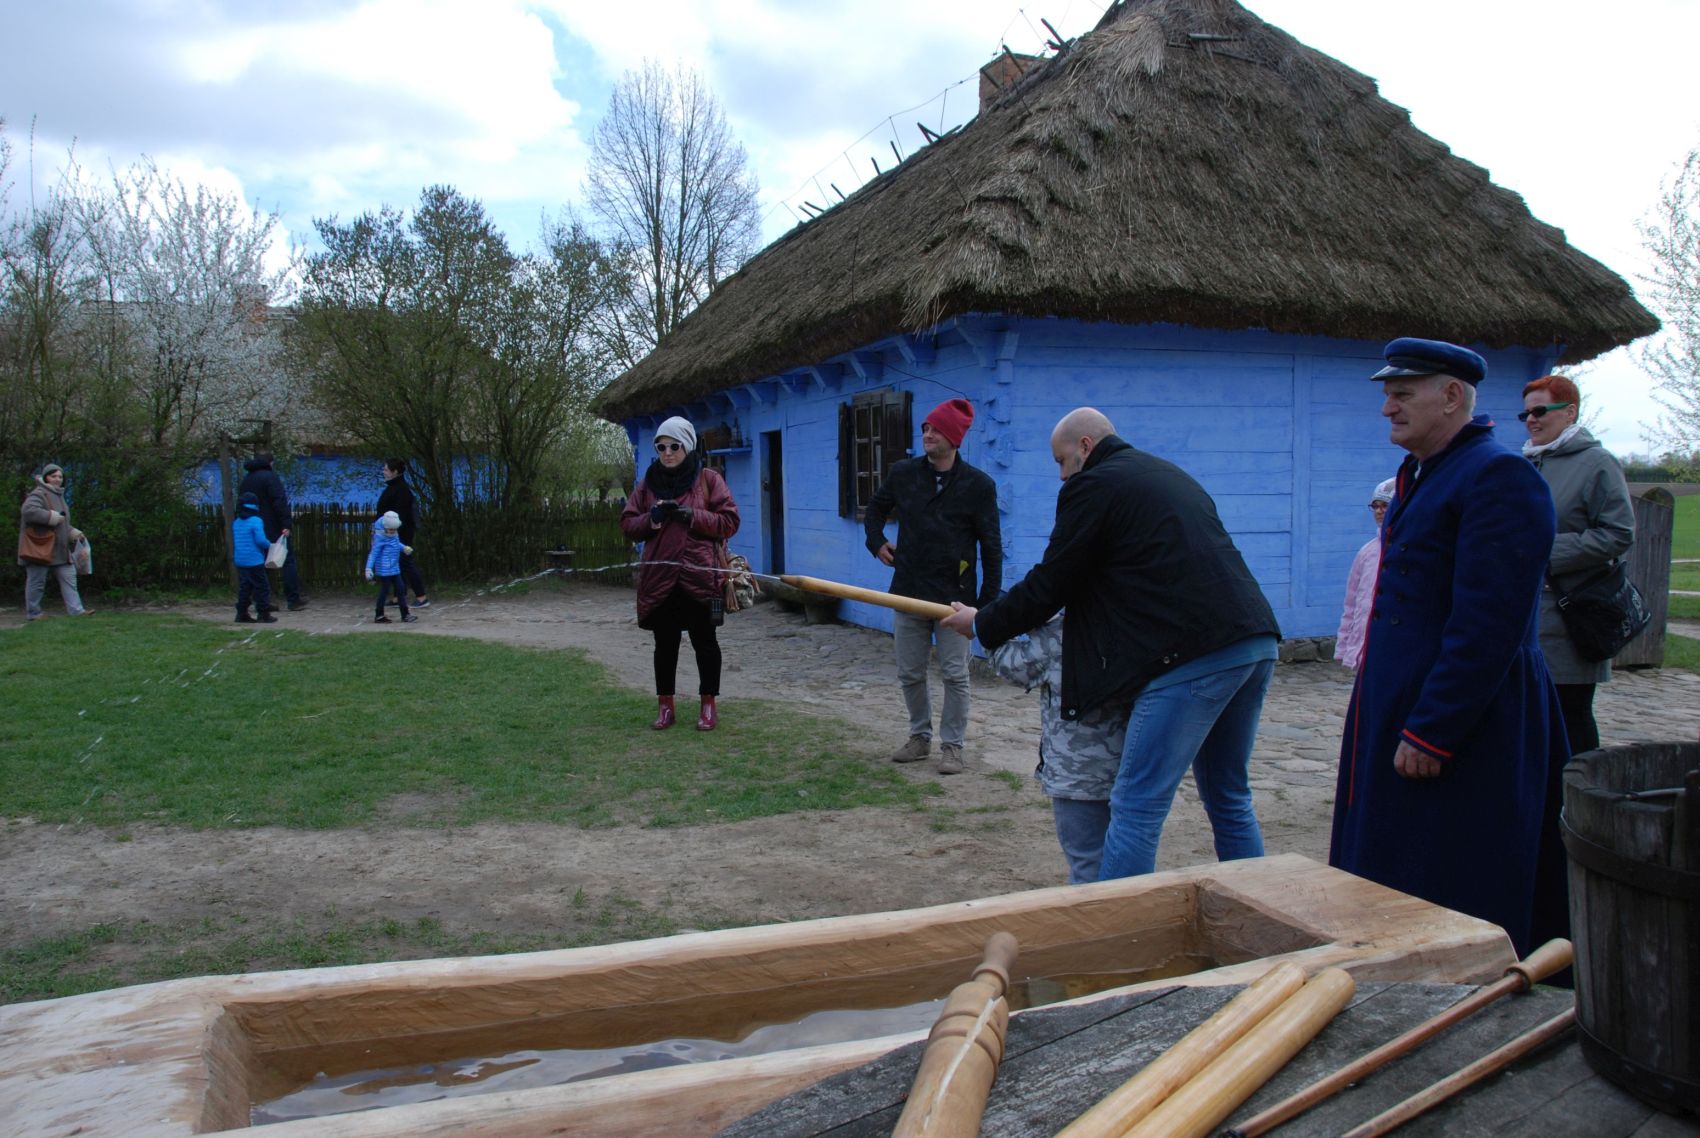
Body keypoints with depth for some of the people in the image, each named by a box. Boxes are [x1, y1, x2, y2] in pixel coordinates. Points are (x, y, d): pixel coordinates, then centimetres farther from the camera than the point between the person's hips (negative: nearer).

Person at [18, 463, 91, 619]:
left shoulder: (58, 495, 18)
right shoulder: (39, 493, -12)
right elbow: (28, 511, -31)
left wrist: (74, 532, 15)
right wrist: (51, 517, -24)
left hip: (58, 549, 9)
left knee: (68, 576, 5)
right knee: (37, 580, -1)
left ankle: (75, 609, 4)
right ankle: (33, 612, 9)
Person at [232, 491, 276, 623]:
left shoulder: (236, 523, 10)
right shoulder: (256, 521, -13)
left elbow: (234, 542, 18)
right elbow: (260, 540, -20)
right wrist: (269, 545, -1)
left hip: (240, 562, 7)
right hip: (255, 562, -7)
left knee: (244, 587, 14)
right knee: (262, 587, 0)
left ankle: (241, 614, 14)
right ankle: (264, 614, 0)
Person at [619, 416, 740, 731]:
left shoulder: (709, 479, 1)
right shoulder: (648, 483, 10)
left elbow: (729, 522, -4)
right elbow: (627, 524, 12)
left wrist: (692, 515, -15)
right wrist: (651, 518, -9)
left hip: (699, 575, -3)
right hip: (659, 576, 3)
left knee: (704, 641, 6)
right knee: (664, 643, 9)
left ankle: (709, 705, 17)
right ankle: (665, 705, 19)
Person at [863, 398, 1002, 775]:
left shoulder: (978, 485, -6)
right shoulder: (903, 473, 3)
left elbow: (991, 547, -3)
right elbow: (876, 509, 24)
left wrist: (987, 601, -6)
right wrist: (877, 542, 7)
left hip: (954, 597, -3)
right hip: (908, 592, 3)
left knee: (954, 675, 2)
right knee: (909, 674, 11)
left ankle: (952, 744, 15)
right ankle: (920, 736, 28)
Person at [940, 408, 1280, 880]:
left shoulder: (1093, 486, -2)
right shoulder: (1173, 475, 24)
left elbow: (1049, 585, 0)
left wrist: (981, 624, 14)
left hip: (1192, 657, -9)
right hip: (1256, 643, 9)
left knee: (1136, 807, -5)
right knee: (1230, 798, 20)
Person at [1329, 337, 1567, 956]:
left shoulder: (1498, 477, -16)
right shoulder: (1422, 475, 16)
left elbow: (1488, 626, -23)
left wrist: (1430, 733, -23)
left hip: (1462, 731, -10)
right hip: (1397, 714, 10)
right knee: (1391, 898, 17)